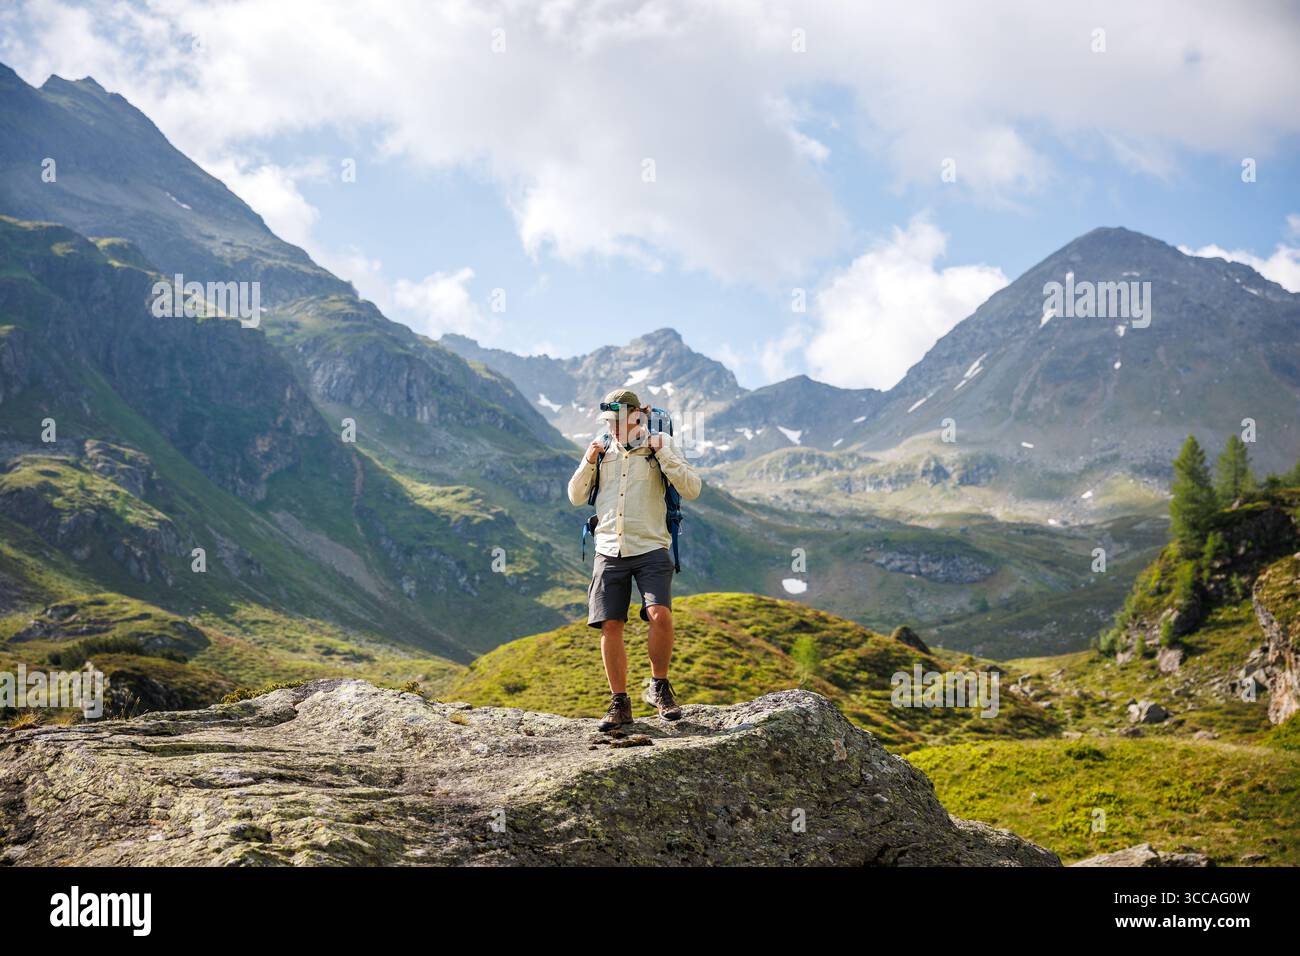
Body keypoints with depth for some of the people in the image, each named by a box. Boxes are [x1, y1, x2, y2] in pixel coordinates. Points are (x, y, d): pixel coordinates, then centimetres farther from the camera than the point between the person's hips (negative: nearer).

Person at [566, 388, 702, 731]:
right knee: (610, 626, 0)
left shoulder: (662, 445, 1)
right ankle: (619, 704, 11)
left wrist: (662, 453, -15)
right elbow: (576, 497, 13)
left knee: (659, 615, -21)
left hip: (650, 549, -3)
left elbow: (691, 490, -9)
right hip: (609, 552, 3)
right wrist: (588, 462, -1)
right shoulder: (602, 449, 11)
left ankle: (659, 687, 0)